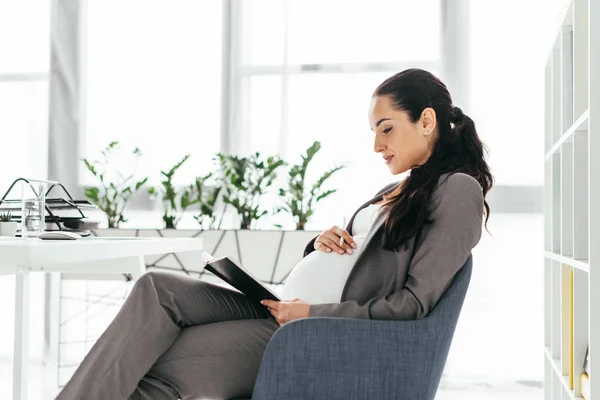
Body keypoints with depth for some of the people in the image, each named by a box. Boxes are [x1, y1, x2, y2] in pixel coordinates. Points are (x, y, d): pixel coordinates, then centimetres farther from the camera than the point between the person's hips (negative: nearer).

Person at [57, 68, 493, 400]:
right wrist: (321, 244, 2)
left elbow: (413, 303, -14)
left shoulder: (457, 190, -5)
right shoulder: (395, 191, 23)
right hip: (284, 312, 8)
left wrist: (312, 313, -14)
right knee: (158, 289, -15)